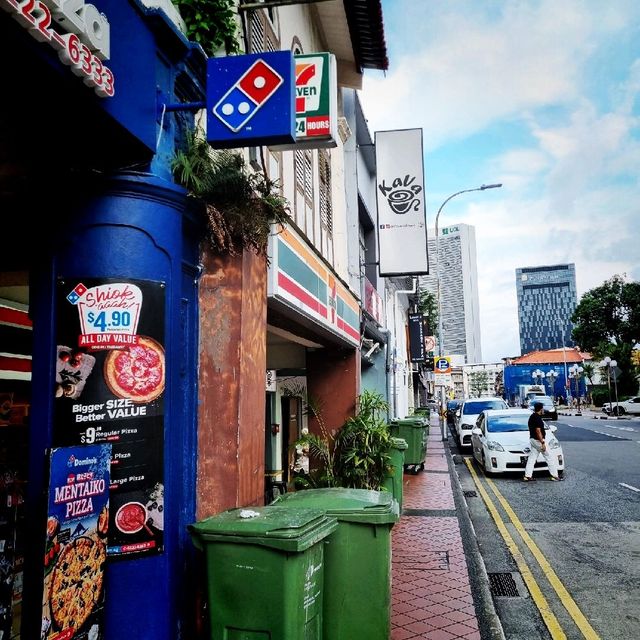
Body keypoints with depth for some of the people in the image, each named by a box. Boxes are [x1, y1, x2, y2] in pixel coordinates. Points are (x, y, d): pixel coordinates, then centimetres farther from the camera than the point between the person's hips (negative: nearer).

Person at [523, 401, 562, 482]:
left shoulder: (531, 417, 11)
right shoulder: (537, 418, -19)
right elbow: (538, 431, -23)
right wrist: (542, 443, -22)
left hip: (532, 439, 9)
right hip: (538, 440, -9)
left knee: (532, 458, 8)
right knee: (550, 458, 2)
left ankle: (527, 476, 6)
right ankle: (555, 476, 7)